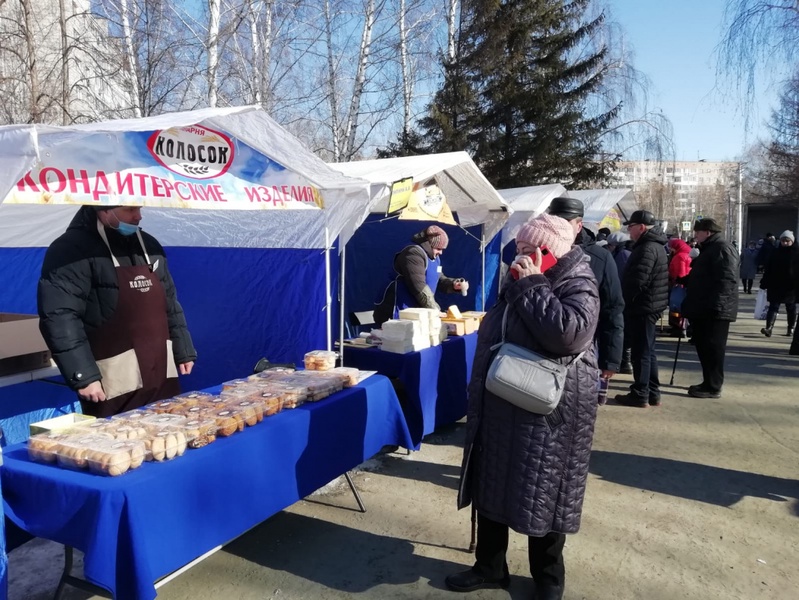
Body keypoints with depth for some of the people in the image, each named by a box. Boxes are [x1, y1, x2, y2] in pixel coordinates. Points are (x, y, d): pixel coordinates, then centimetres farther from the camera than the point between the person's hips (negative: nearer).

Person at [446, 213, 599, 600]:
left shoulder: (578, 286, -11)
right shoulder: (520, 283, 12)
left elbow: (568, 333, -31)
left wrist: (532, 286, -24)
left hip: (547, 415, -7)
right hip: (501, 409, 8)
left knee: (542, 496, 6)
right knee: (490, 489, 14)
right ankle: (490, 566, 32)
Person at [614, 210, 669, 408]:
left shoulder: (647, 248, -19)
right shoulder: (655, 245, 15)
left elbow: (636, 280, -24)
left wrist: (623, 300, -11)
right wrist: (627, 299, 16)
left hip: (642, 307, -10)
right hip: (649, 305, 10)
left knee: (640, 352, -3)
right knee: (647, 351, 15)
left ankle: (640, 394, 4)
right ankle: (652, 393, 22)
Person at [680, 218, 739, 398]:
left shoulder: (722, 248, -13)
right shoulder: (710, 249, 21)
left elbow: (727, 280, -23)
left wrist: (715, 304, -27)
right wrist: (683, 280, 24)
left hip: (714, 310, -10)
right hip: (703, 309, 10)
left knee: (712, 349, -6)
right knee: (704, 347, 14)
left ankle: (713, 387, 0)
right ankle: (708, 383, 23)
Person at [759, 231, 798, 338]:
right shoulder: (775, 252, 4)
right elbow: (768, 269, 5)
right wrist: (764, 283, 1)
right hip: (775, 286, 1)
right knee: (773, 306, -6)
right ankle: (769, 327, -17)